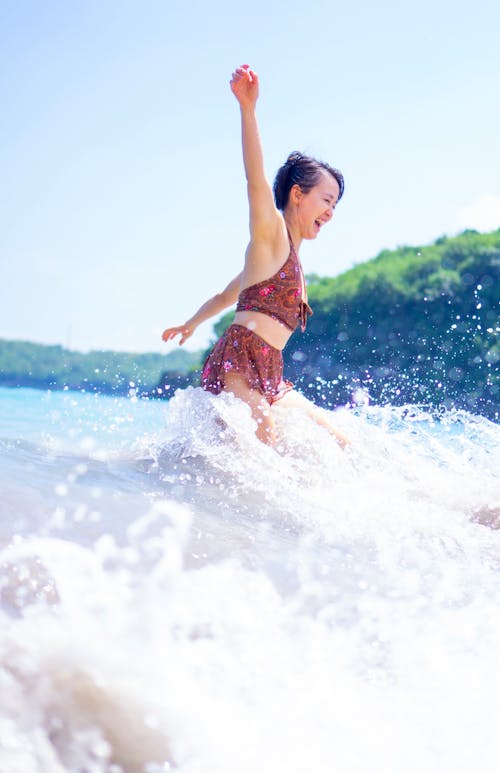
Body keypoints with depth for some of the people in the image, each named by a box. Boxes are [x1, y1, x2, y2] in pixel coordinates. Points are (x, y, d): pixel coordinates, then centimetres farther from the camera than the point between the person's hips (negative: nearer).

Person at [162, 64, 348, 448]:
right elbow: (256, 179, -17)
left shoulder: (293, 261, 26)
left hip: (269, 381, 9)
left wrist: (191, 325, 54)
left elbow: (227, 294, 38)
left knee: (338, 445, 7)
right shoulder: (270, 234, 3)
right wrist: (248, 108, -30)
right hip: (237, 365, -9)